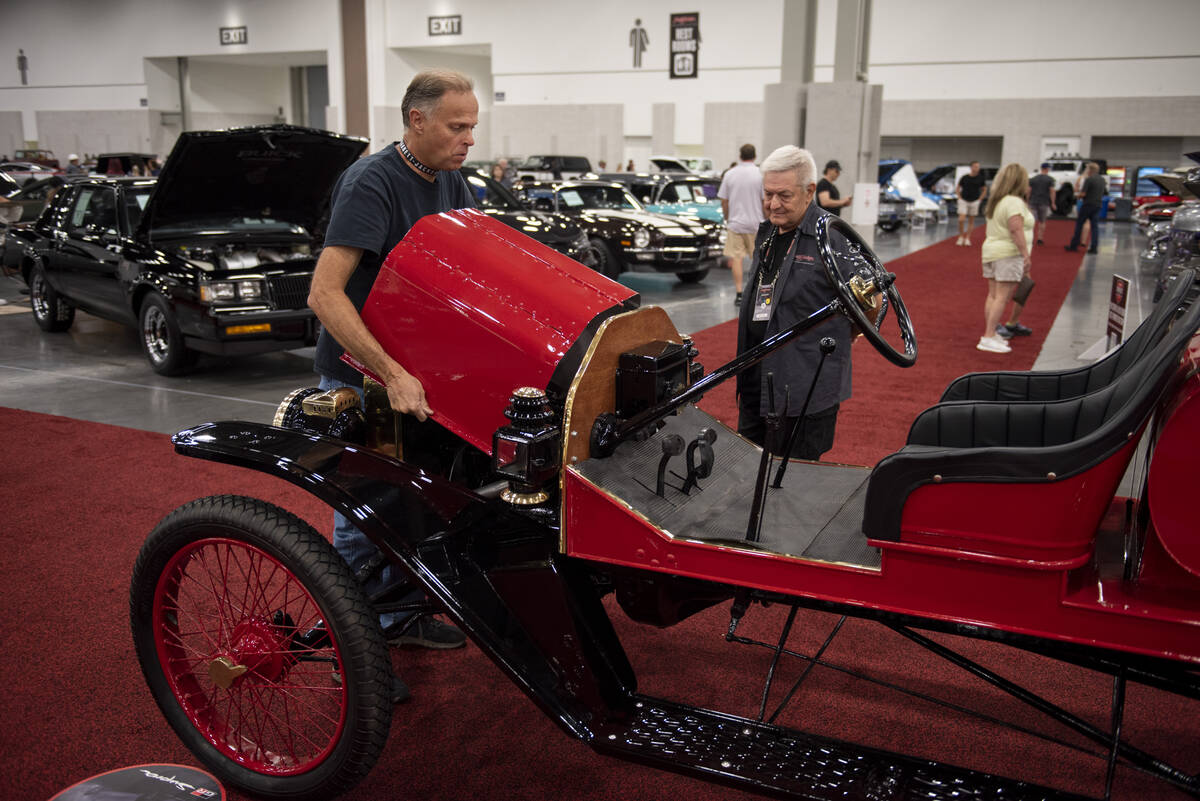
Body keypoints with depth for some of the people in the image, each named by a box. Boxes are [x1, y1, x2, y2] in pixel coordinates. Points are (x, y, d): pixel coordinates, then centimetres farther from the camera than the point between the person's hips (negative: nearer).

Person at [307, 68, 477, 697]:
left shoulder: (449, 182, 2)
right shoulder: (371, 183, -23)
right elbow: (324, 294, -30)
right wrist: (392, 374, -36)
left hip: (412, 367, 8)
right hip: (359, 374, -8)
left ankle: (397, 615, 37)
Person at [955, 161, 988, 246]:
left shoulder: (981, 178, -1)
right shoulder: (964, 178, -3)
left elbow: (984, 190, 10)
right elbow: (957, 189, 8)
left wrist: (979, 199, 2)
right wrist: (959, 198, -1)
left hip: (974, 202, 1)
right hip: (964, 201, -1)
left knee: (971, 221, 7)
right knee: (961, 219, -12)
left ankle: (967, 239, 16)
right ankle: (961, 236, 7)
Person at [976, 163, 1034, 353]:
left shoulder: (996, 201, 15)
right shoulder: (1014, 202, -13)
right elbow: (1016, 230, -21)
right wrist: (1026, 255, -21)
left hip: (990, 251, 9)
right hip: (1009, 254, -9)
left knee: (993, 295, 10)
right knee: (1002, 297, -9)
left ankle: (991, 332, 14)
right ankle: (988, 337, -12)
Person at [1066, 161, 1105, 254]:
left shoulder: (1089, 179, -13)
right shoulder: (1102, 180, 10)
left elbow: (1083, 193, -16)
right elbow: (1105, 191, 19)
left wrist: (1079, 192, 4)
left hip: (1088, 205, -6)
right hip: (1098, 205, 6)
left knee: (1079, 224, 4)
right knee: (1095, 226, 4)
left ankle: (1074, 245, 6)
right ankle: (1093, 247, -1)